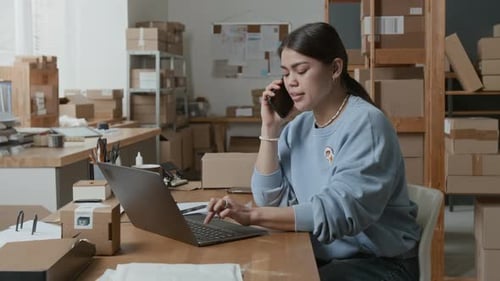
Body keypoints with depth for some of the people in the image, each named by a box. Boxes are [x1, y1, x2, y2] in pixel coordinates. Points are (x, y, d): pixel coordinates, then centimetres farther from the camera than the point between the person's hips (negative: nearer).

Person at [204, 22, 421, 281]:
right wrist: (270, 128, -8)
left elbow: (338, 211, -29)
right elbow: (271, 200, -2)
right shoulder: (297, 127, 5)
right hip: (322, 257, 6)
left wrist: (253, 216, -37)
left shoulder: (366, 123, -17)